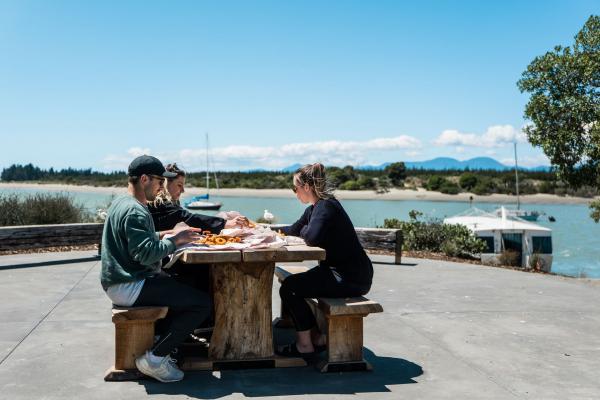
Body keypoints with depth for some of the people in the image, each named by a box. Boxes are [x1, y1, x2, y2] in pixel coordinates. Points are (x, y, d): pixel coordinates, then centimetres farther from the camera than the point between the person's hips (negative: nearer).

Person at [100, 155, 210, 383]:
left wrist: (163, 235, 9)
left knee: (181, 287, 27)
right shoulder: (135, 212, -20)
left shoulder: (122, 203, 13)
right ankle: (154, 358, -8)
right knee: (202, 303, -14)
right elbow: (145, 254, -28)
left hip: (119, 281, 11)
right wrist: (174, 240, -15)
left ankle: (160, 341, 21)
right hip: (128, 287, -11)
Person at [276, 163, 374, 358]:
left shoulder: (326, 207, -18)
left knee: (290, 287, -11)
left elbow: (312, 237, -33)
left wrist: (304, 230, -11)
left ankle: (304, 345, 1)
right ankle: (317, 336, 21)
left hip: (351, 279, -10)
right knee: (296, 283, 19)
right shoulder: (314, 208, 12)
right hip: (337, 271, 10)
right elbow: (294, 229, 25)